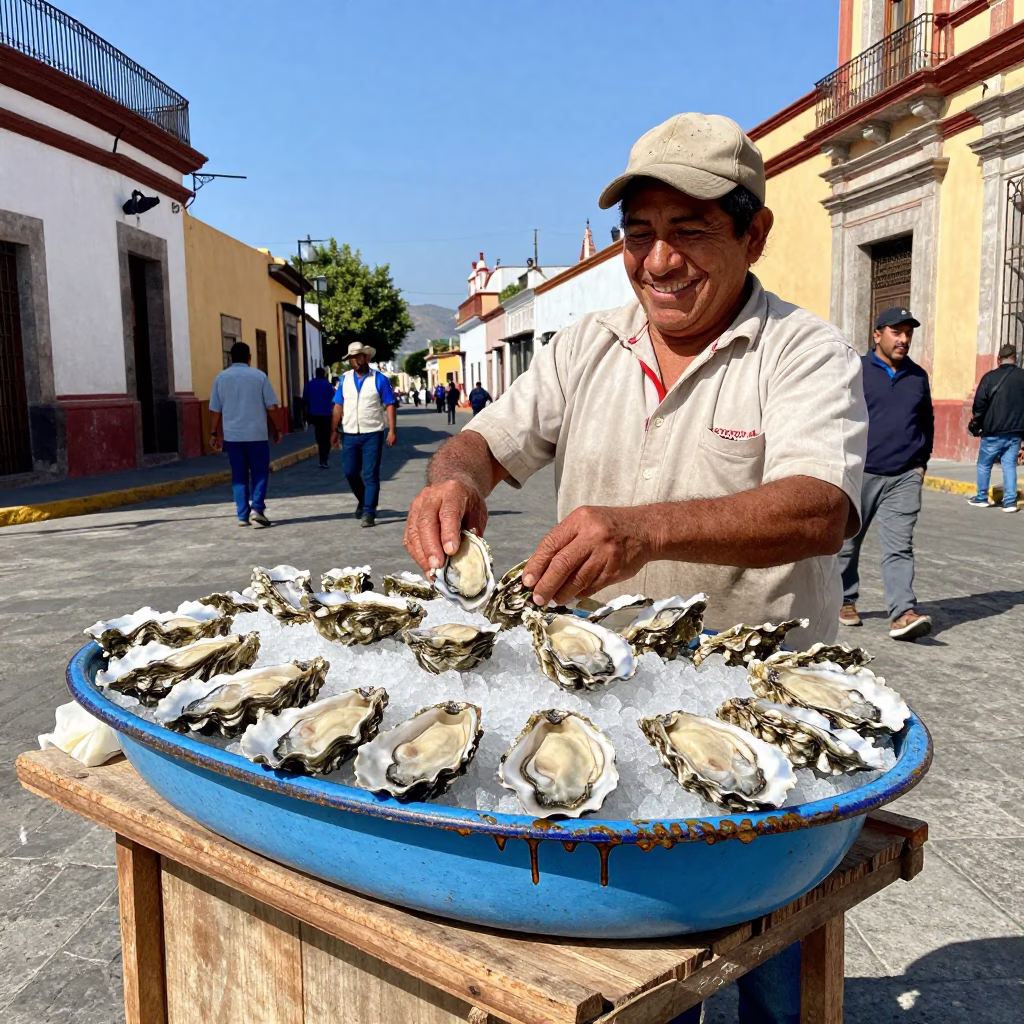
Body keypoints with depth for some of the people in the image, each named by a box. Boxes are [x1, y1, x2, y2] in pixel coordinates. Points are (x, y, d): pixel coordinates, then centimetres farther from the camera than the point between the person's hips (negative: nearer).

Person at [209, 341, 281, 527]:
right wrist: (275, 429, 9)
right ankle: (257, 508, -10)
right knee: (259, 473, 6)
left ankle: (243, 515, 8)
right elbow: (271, 407, -3)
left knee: (239, 475, 9)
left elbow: (215, 410, 3)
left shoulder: (221, 378, 4)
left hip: (231, 435, 2)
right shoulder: (259, 376, -2)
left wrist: (214, 434, 12)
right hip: (257, 434, -2)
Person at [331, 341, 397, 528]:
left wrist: (391, 431, -14)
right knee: (349, 471, 8)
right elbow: (338, 406, 9)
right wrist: (334, 430, 5)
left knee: (370, 475, -2)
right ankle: (362, 500, 33)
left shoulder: (379, 379, -4)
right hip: (350, 434, 4)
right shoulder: (344, 379, 7)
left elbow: (389, 405, -7)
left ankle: (369, 512, 4)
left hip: (373, 434, -4)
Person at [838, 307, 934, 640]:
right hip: (859, 474, -2)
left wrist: (922, 462, 16)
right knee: (848, 543, 9)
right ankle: (846, 601, 26)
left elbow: (927, 423, 23)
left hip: (904, 478, 3)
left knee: (899, 547, -7)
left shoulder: (918, 376, 12)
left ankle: (903, 613, -13)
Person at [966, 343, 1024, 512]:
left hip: (994, 431, -3)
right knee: (1009, 465, 7)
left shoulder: (990, 377, -8)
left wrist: (977, 420, 8)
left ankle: (981, 498, 18)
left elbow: (980, 403, -9)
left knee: (984, 464, 11)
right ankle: (1010, 501, 3)